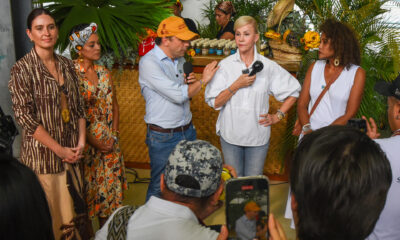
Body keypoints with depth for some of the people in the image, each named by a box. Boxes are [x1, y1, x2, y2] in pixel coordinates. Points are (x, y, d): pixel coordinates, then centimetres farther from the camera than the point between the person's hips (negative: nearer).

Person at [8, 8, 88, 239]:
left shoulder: (67, 65, 6)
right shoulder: (22, 69, -10)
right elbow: (25, 117, -14)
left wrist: (81, 142, -1)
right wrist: (59, 150, -14)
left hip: (72, 151, 5)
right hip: (42, 154, -5)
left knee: (74, 208, 15)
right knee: (49, 213, 6)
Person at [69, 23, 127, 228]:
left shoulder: (103, 72, 6)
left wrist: (113, 135, 1)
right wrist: (96, 143, -13)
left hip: (109, 142, 6)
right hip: (86, 141, -6)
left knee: (109, 187, 14)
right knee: (88, 188, 6)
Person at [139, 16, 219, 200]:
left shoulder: (180, 60, 7)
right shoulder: (149, 62, -18)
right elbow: (178, 95, -24)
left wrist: (190, 83, -3)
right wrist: (203, 80, -11)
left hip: (187, 131, 7)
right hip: (163, 137, -7)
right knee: (159, 187, 6)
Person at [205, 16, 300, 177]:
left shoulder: (268, 66, -2)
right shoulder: (225, 65, -3)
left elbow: (294, 90, 9)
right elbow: (214, 102, -8)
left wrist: (278, 116, 3)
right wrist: (237, 85, -18)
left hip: (258, 137, 0)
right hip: (230, 135, 0)